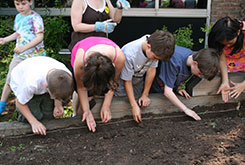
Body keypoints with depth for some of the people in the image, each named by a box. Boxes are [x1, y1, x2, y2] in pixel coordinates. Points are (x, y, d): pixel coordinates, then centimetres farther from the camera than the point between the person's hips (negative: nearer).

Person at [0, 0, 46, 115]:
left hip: (35, 56, -6)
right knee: (10, 79, 8)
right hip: (19, 55, 6)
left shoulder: (35, 18, -10)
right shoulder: (18, 17, 12)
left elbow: (40, 37, -18)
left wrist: (24, 47, -24)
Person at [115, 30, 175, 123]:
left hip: (139, 78, 4)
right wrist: (134, 106, -29)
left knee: (141, 102, 7)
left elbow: (151, 69, -14)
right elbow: (127, 81, -27)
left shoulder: (156, 50, -28)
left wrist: (145, 95, -9)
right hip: (123, 78, -4)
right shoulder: (130, 54, -41)